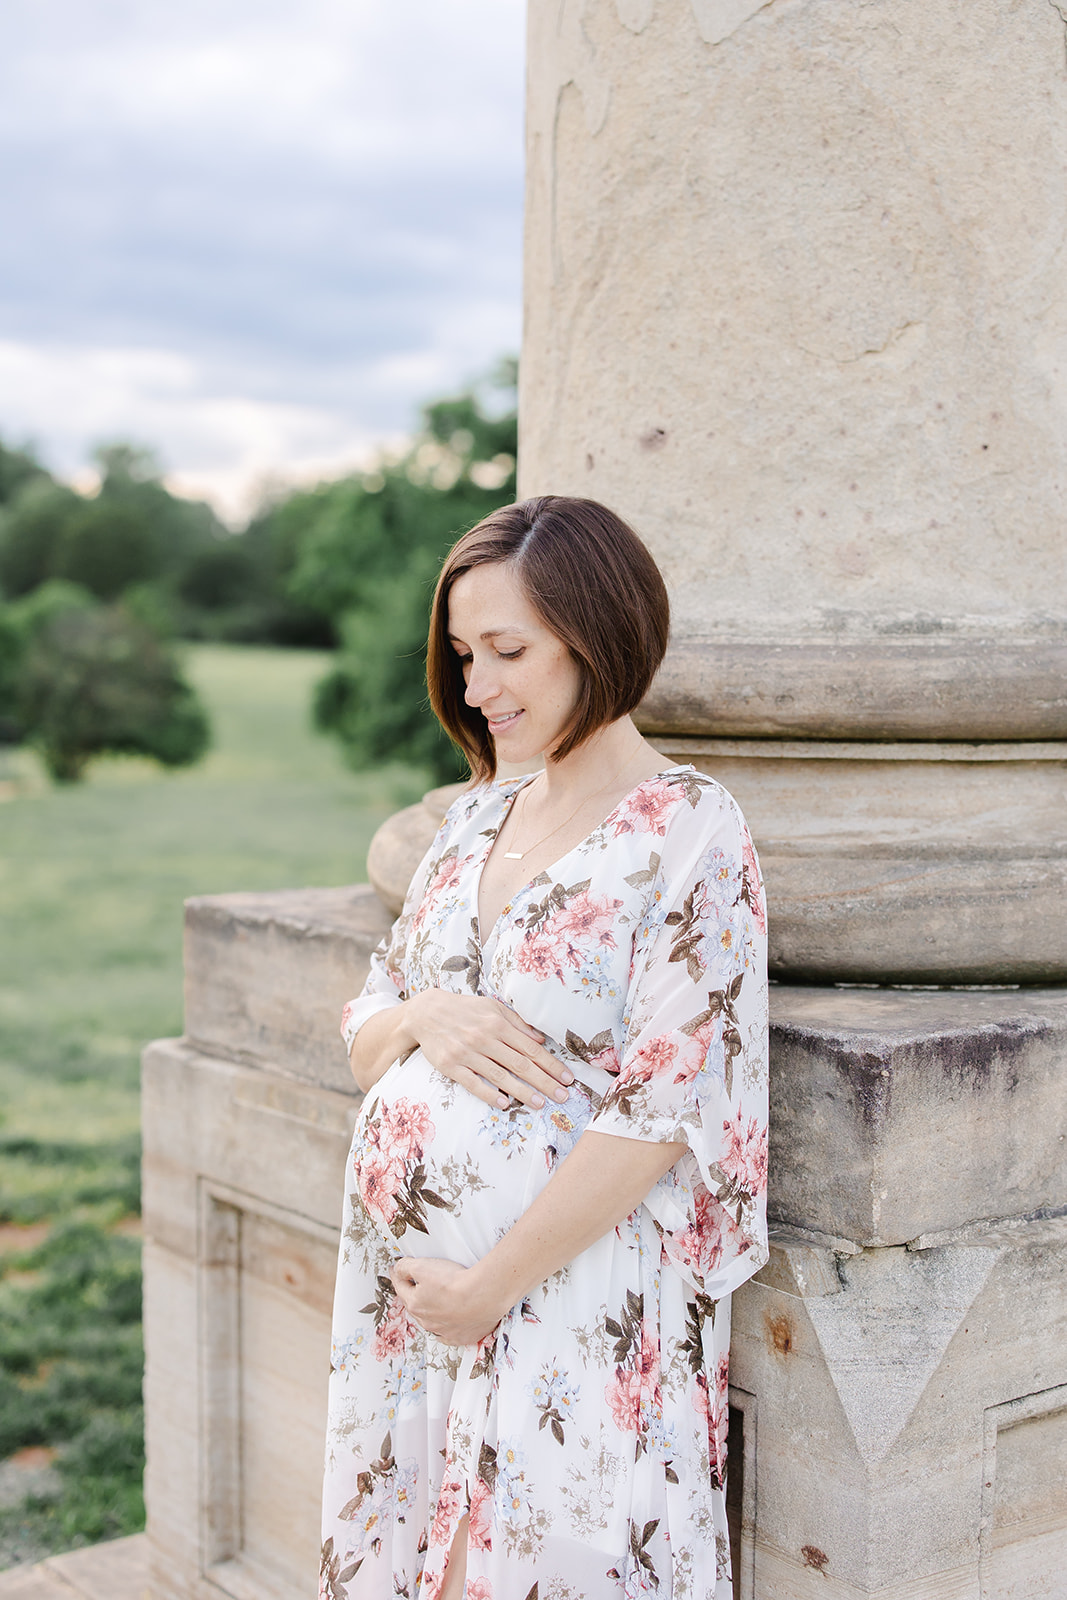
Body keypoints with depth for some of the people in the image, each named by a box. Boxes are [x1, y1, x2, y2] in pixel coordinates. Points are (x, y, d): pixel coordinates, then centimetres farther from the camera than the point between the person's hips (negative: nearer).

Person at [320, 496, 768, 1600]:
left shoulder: (691, 834, -11)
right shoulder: (475, 821, 9)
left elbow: (663, 1107, -17)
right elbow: (362, 1044, 13)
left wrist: (491, 1285, -15)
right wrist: (421, 1017, -10)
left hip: (571, 1303, -6)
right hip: (397, 1285, 6)